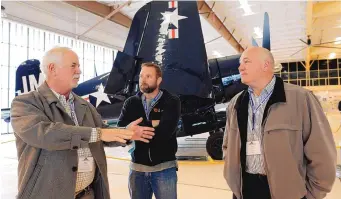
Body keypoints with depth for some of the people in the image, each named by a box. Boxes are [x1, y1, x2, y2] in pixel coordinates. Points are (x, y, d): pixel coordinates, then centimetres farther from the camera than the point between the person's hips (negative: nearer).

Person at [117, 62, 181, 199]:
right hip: (137, 167, 3)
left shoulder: (171, 102, -6)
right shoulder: (131, 103, 4)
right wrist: (151, 124, -16)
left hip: (164, 167, -3)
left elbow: (165, 131, -20)